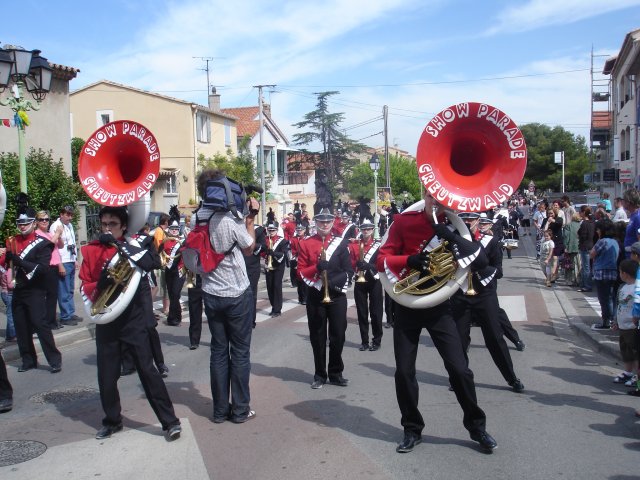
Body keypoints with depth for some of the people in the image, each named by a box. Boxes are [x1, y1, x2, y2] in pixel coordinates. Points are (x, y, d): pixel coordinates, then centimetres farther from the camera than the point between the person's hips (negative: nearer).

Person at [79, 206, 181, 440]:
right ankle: (112, 421, 31)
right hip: (105, 321, 3)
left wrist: (119, 245, -25)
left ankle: (170, 421, 4)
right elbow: (84, 287, 4)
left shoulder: (133, 245, -3)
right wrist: (99, 284, -18)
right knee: (106, 375, 11)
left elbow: (151, 262, -23)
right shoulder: (91, 250, 5)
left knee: (147, 370, -2)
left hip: (134, 319, -3)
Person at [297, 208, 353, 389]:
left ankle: (336, 373, 18)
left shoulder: (340, 243, 4)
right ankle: (320, 375, 17)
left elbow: (349, 270, 0)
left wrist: (336, 281, -18)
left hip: (337, 295, 1)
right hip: (315, 296, -1)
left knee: (338, 335, 4)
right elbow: (301, 272, -2)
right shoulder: (305, 244, 2)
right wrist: (316, 268, -20)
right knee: (317, 336, 5)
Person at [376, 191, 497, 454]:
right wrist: (409, 260, -25)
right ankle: (412, 430, 23)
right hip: (407, 306, 0)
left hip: (439, 306, 0)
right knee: (404, 372, 4)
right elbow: (382, 260, -7)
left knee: (459, 369, -2)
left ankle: (476, 426, 19)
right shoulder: (403, 221, -5)